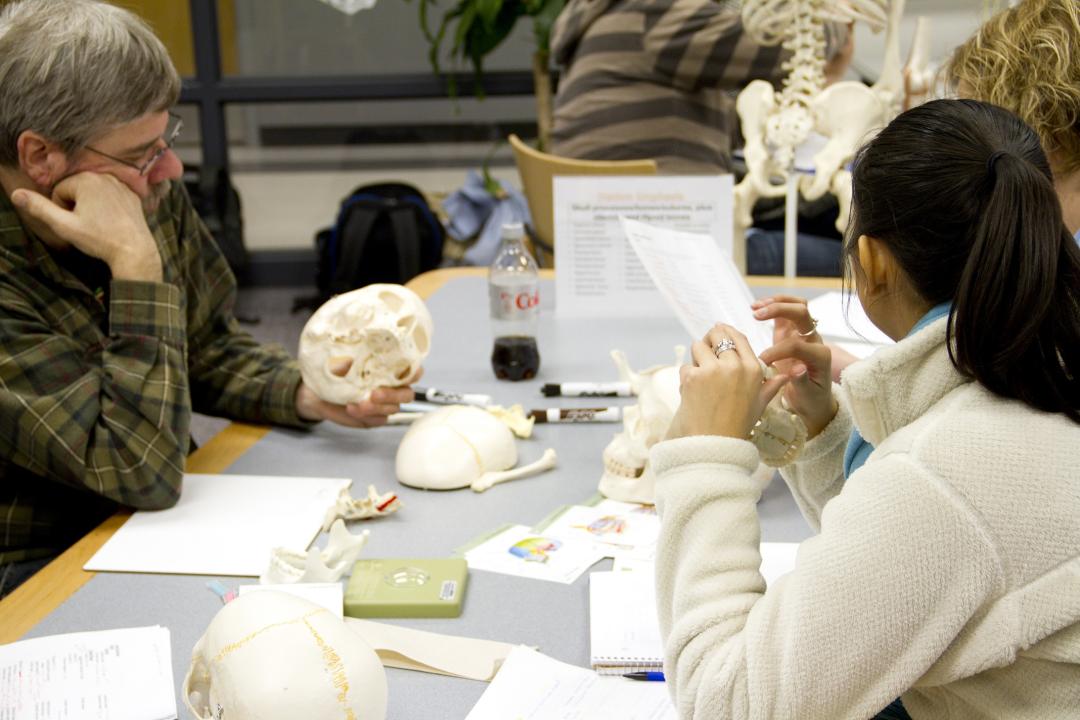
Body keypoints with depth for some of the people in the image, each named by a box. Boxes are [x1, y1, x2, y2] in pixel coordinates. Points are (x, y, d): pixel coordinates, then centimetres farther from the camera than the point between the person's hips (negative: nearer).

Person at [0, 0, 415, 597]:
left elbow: (209, 350, 11)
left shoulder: (157, 198, -4)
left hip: (150, 525, 7)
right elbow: (144, 473, -29)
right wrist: (136, 263, -32)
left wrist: (307, 395, -9)